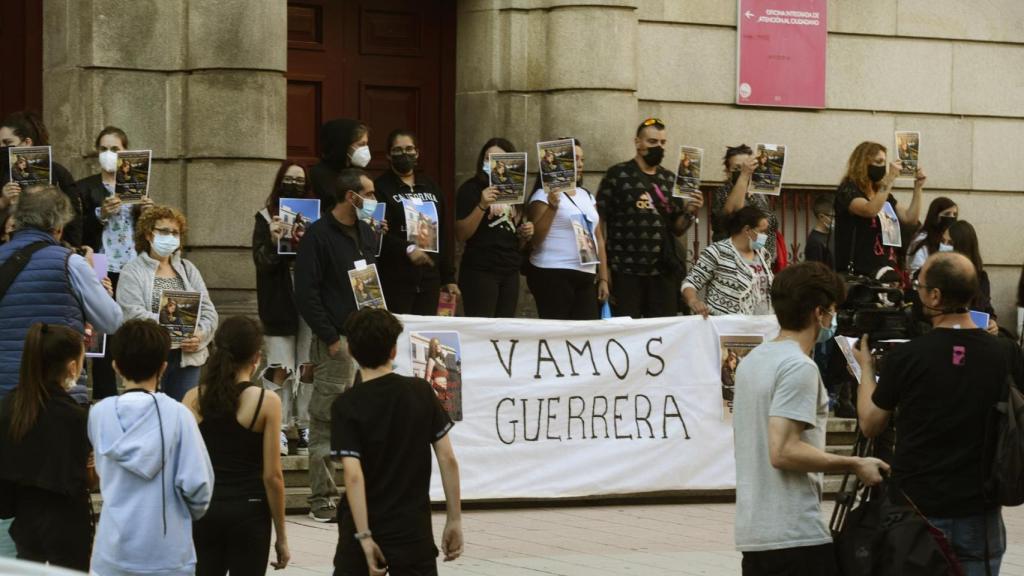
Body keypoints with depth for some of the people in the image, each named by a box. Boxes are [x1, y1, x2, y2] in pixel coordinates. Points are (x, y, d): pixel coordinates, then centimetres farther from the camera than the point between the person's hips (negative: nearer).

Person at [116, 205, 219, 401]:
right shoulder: (132, 272, 1)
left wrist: (200, 335, -11)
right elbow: (133, 314, -13)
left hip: (187, 357, 4)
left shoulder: (188, 269, 16)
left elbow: (208, 311, 10)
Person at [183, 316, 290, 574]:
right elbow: (272, 476, -7)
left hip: (203, 509, 3)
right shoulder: (266, 402, -8)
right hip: (248, 512, -3)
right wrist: (281, 535, 0)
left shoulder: (193, 399, 0)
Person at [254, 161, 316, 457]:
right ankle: (279, 429, 1)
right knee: (280, 368, -4)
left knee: (309, 366, -1)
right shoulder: (266, 218, 6)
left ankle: (306, 429, 6)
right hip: (279, 302, -1)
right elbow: (262, 261, -1)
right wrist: (274, 241, -19)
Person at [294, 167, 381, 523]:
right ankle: (322, 499, 0)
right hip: (336, 343, -7)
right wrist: (331, 339, -14)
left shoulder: (367, 234, 16)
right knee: (326, 424, -4)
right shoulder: (319, 236, -7)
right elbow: (306, 294, -11)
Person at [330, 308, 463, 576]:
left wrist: (364, 536, -19)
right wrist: (455, 519, 4)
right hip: (414, 531, 2)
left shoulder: (347, 405, -9)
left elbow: (354, 475, -18)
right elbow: (448, 459, -2)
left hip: (365, 528, -2)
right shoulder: (421, 392, -1)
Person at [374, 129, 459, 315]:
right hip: (395, 280, -6)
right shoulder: (381, 188, -2)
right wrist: (407, 249, -30)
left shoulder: (430, 187, 18)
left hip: (429, 278, 6)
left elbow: (442, 234, 20)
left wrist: (449, 278, 16)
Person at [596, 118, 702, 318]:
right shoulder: (617, 175, 0)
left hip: (664, 272, 4)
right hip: (625, 272, -4)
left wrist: (689, 213, -4)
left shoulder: (670, 179, 14)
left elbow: (677, 230, 17)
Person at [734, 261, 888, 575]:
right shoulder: (799, 367, -14)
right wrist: (854, 465, -14)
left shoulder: (751, 361, 15)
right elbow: (783, 452, -21)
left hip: (753, 531, 9)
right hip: (796, 536, -9)